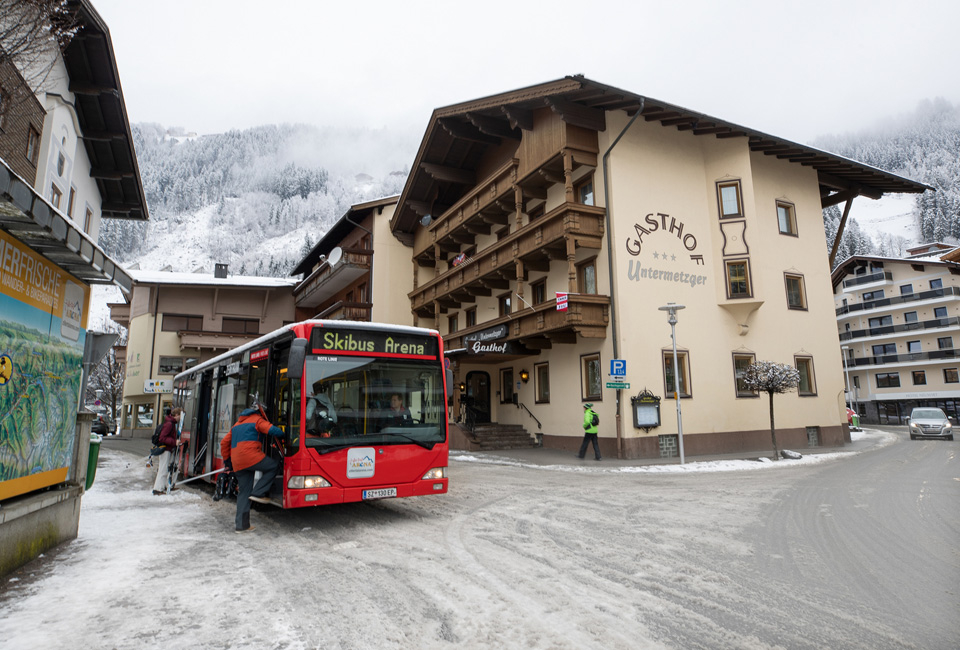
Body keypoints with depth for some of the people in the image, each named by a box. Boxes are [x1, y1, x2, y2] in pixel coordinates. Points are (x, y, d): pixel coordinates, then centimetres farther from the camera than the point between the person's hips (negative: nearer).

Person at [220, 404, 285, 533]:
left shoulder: (237, 424, 31)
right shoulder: (258, 420, 9)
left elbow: (224, 443, 30)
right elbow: (273, 430, -6)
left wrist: (227, 461, 34)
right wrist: (283, 434, 13)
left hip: (238, 464, 8)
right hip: (251, 456, -8)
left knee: (243, 493, 11)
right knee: (274, 466, 4)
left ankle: (241, 525, 10)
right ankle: (258, 493, -4)